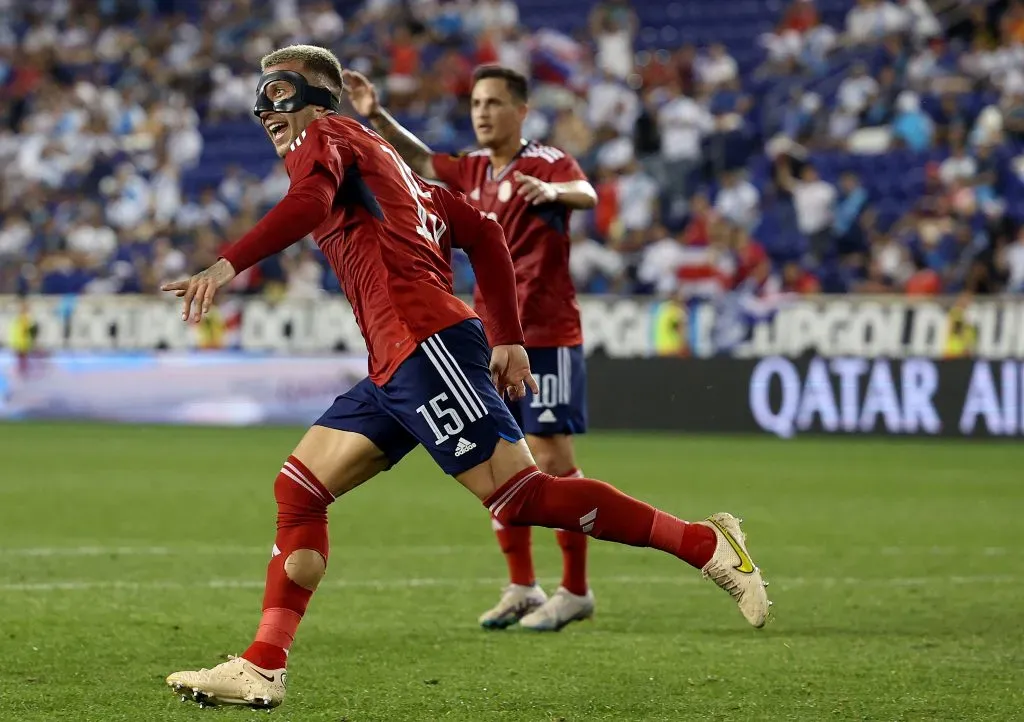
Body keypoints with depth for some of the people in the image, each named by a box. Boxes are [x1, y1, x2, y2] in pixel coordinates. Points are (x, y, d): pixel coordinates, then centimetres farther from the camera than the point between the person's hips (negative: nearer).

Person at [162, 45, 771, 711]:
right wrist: (507, 339, 23)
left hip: (423, 344, -10)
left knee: (522, 498, -14)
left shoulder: (324, 137, 4)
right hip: (396, 366, 10)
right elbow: (481, 233, 27)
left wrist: (227, 266, -29)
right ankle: (263, 670, 2)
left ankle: (707, 543, -11)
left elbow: (311, 202, -20)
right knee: (298, 489, 6)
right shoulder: (383, 159, 30)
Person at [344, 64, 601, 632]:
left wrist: (552, 190, -53)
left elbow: (586, 193, -31)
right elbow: (422, 162, 23)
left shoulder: (544, 162, -11)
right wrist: (377, 118, 10)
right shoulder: (474, 171, 10)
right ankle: (521, 588, 17)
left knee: (552, 460, -7)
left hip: (546, 339, -7)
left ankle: (575, 591, 2)